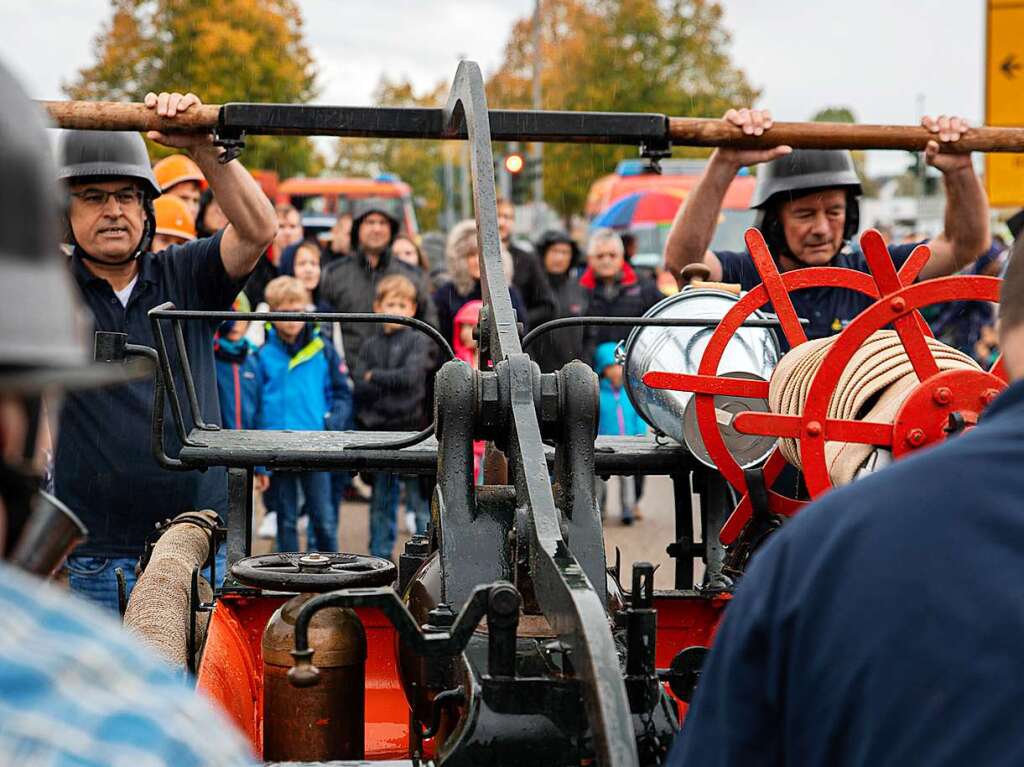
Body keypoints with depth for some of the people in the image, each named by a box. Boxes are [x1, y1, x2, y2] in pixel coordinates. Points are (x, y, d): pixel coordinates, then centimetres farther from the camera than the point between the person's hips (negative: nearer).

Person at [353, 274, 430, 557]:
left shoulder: (417, 340, 0)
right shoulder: (370, 346, 9)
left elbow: (411, 376, -15)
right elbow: (361, 388, 0)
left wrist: (375, 376, -6)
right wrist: (393, 383, -13)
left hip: (410, 430, -3)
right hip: (379, 432, 4)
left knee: (420, 499, -1)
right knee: (381, 501, 11)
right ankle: (380, 556, 19)